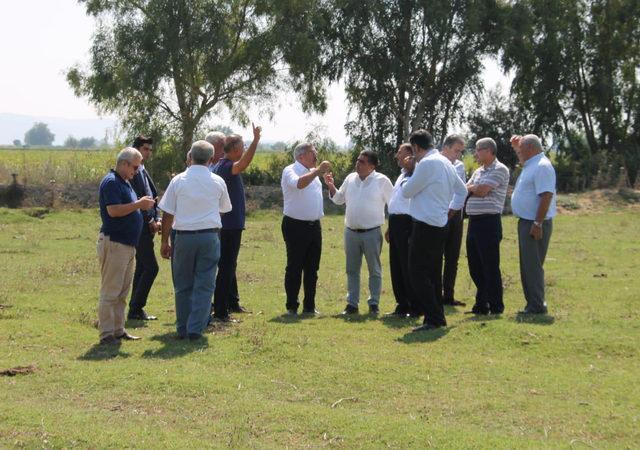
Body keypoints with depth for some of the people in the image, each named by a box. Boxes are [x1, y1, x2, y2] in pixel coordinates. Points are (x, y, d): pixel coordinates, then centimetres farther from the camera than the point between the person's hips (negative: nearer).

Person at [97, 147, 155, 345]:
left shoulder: (125, 182, 18)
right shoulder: (111, 182, -13)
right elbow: (114, 210, -24)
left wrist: (142, 204, 10)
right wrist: (139, 204, -19)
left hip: (128, 245, 10)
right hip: (114, 243, -10)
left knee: (122, 292, 13)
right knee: (110, 291, -7)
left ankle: (118, 330, 20)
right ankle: (106, 334, -5)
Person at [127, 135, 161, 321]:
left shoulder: (143, 171, 17)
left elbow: (152, 196, 19)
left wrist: (157, 219, 5)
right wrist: (150, 221, -13)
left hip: (147, 227, 10)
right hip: (140, 227, -10)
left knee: (141, 268, 12)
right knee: (151, 267, -10)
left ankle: (135, 309, 18)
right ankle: (136, 309, -6)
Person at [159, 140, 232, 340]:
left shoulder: (178, 180, -1)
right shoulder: (218, 182, 3)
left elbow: (167, 214, 0)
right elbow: (225, 208, 19)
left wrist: (164, 241, 8)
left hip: (184, 236, 0)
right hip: (209, 236, 0)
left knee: (183, 285, 11)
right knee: (204, 285, 4)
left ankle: (182, 329, 15)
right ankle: (196, 329, -1)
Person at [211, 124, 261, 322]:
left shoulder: (217, 166, 11)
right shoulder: (226, 167, -20)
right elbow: (242, 165, -41)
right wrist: (256, 140, -45)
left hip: (224, 224, 10)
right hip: (231, 224, -10)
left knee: (229, 266, 21)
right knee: (226, 267, -8)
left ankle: (232, 303, 35)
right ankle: (220, 311, -7)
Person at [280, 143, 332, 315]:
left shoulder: (313, 173, 16)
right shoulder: (290, 171, -8)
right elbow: (298, 184, -30)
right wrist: (317, 171, -28)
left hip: (314, 226, 8)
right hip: (296, 226, -7)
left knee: (312, 268, 9)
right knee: (294, 268, -2)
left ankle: (309, 306, 16)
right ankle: (292, 307, 4)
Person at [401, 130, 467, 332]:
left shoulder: (427, 163, -16)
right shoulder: (445, 162, 14)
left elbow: (407, 191, -10)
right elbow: (462, 190, 25)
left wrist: (407, 181, 10)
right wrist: (452, 209, 22)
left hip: (425, 226, -10)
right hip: (440, 225, 10)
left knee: (418, 274, -7)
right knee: (432, 274, 15)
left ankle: (433, 319, -10)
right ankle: (437, 317, 19)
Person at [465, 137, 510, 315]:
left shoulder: (499, 170, -8)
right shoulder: (479, 171, 19)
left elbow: (481, 191, -16)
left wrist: (471, 188, 2)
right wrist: (475, 188, -6)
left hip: (489, 222, -9)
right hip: (474, 222, 9)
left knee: (490, 266, -5)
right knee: (475, 266, 11)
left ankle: (496, 306, 2)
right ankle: (481, 304, 20)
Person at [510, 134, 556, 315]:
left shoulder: (542, 166, -16)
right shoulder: (531, 165, 15)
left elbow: (546, 196, -25)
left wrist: (538, 223, -28)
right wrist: (516, 147, 29)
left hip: (535, 224, -11)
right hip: (526, 222, 11)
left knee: (532, 265, -10)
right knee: (527, 264, 14)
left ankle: (537, 305, -7)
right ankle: (533, 303, 20)